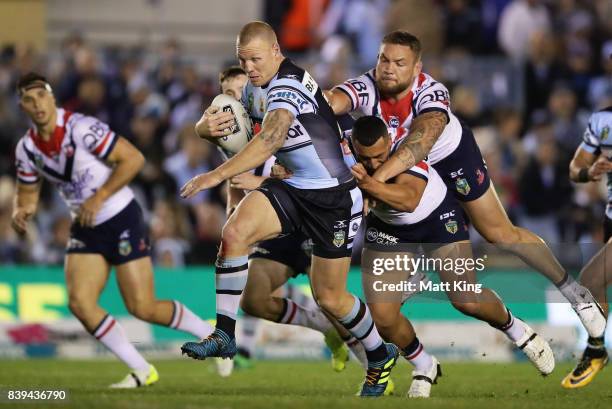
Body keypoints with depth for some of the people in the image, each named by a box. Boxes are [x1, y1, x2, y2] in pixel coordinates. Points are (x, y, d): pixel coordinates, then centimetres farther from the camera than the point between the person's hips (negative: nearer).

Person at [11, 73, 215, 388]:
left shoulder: (80, 128, -19)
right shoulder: (26, 149, 1)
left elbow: (133, 158, -19)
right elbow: (28, 193, 15)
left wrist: (99, 198, -21)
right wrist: (20, 213, -9)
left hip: (121, 219, -6)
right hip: (85, 229, 6)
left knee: (142, 308, -8)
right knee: (79, 303, -11)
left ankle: (213, 336, 17)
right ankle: (142, 372, 1)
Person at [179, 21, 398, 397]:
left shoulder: (288, 86, -24)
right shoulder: (255, 87, 5)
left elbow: (271, 138, -39)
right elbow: (226, 120, 11)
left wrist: (218, 175, -46)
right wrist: (209, 126, -15)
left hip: (333, 195, -7)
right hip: (290, 186, 7)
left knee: (330, 298, 2)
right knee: (235, 231, -21)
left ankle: (381, 356, 29)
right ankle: (224, 335, -16)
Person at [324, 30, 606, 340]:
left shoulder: (431, 93, -38)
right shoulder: (366, 88, -30)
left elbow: (421, 142, -56)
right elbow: (332, 102, -52)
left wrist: (379, 176, -70)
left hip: (451, 155, -3)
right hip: (397, 162, 4)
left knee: (501, 234, 1)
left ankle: (572, 291, 13)